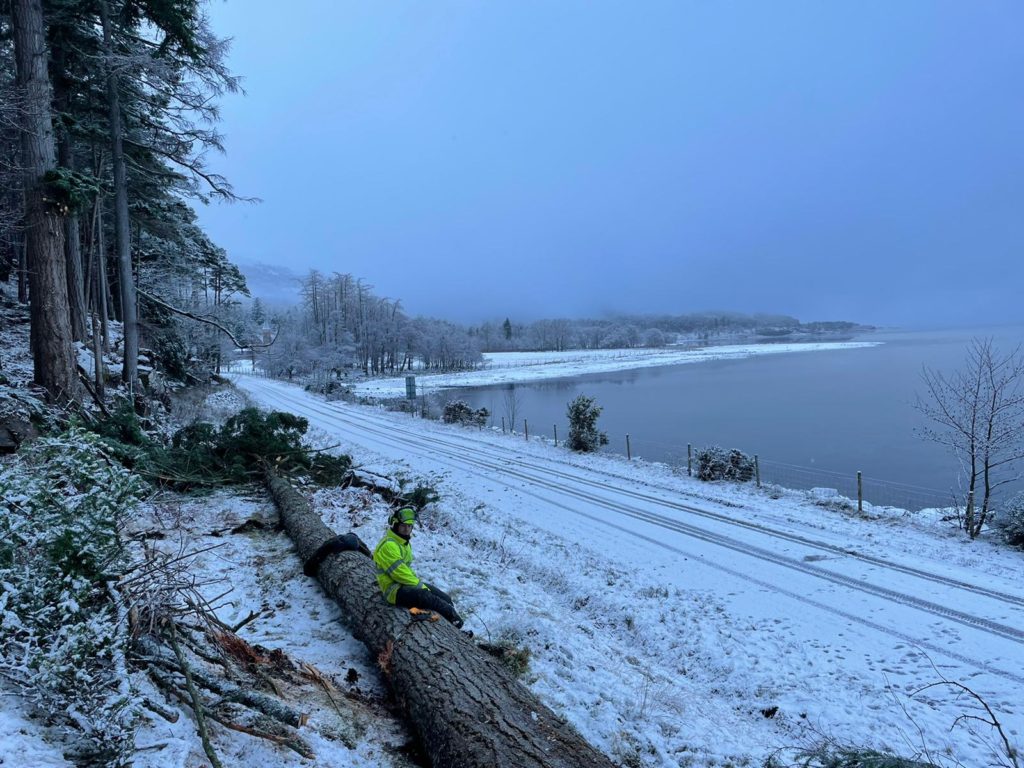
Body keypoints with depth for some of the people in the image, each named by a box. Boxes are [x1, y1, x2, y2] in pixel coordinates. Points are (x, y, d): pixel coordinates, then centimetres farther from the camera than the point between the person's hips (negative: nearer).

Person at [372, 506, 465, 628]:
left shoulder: (404, 542, 14)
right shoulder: (389, 545, -18)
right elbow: (400, 573, -22)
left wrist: (419, 582, 7)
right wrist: (420, 586, -16)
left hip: (407, 583, 10)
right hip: (395, 590, -10)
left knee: (445, 599, -3)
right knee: (430, 599, -30)